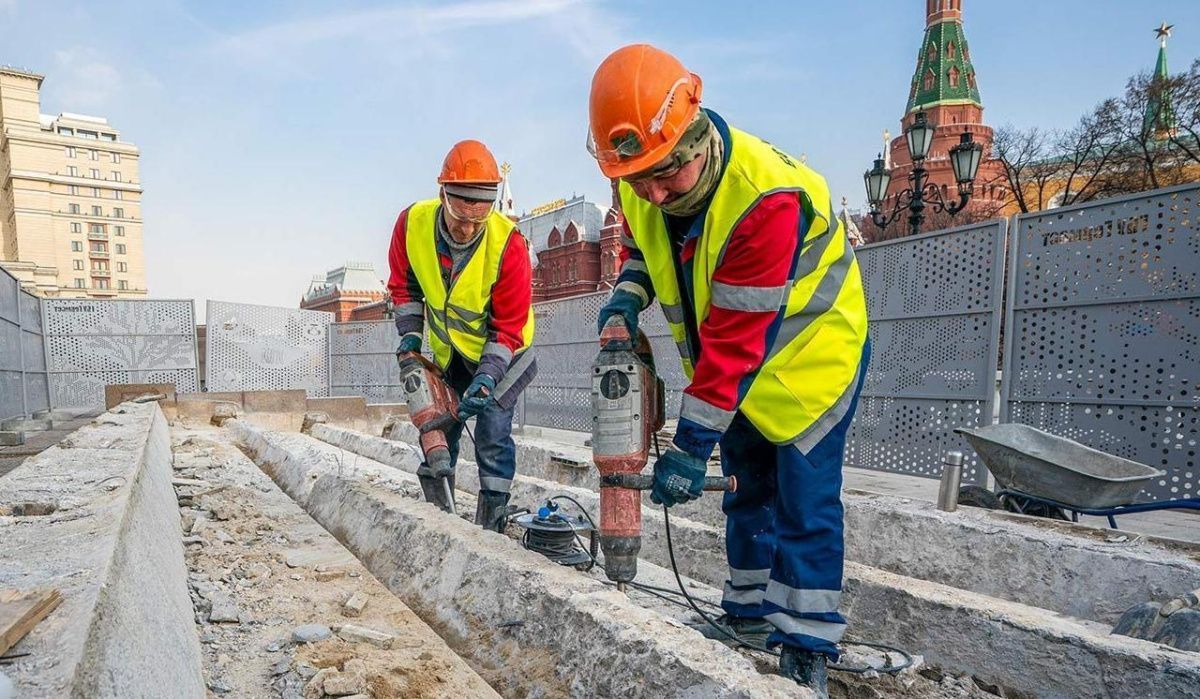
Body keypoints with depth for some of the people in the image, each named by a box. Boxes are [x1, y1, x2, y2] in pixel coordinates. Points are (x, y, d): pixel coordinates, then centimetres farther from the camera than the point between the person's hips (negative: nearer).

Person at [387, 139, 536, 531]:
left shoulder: (508, 244, -29)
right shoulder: (412, 223, -19)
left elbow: (508, 328, -23)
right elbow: (404, 285, 0)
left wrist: (487, 377, -32)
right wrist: (410, 333, -11)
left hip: (501, 353, -4)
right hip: (448, 352, 4)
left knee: (492, 433, -12)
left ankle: (491, 525, 3)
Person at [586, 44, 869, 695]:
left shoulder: (765, 196, -36)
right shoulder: (642, 185, -13)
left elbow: (737, 339, -35)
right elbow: (639, 245, 10)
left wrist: (693, 442, -32)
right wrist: (629, 293, -12)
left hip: (811, 346, -7)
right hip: (738, 363, 7)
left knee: (803, 499, -7)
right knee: (748, 489, 15)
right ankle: (749, 618, 32)